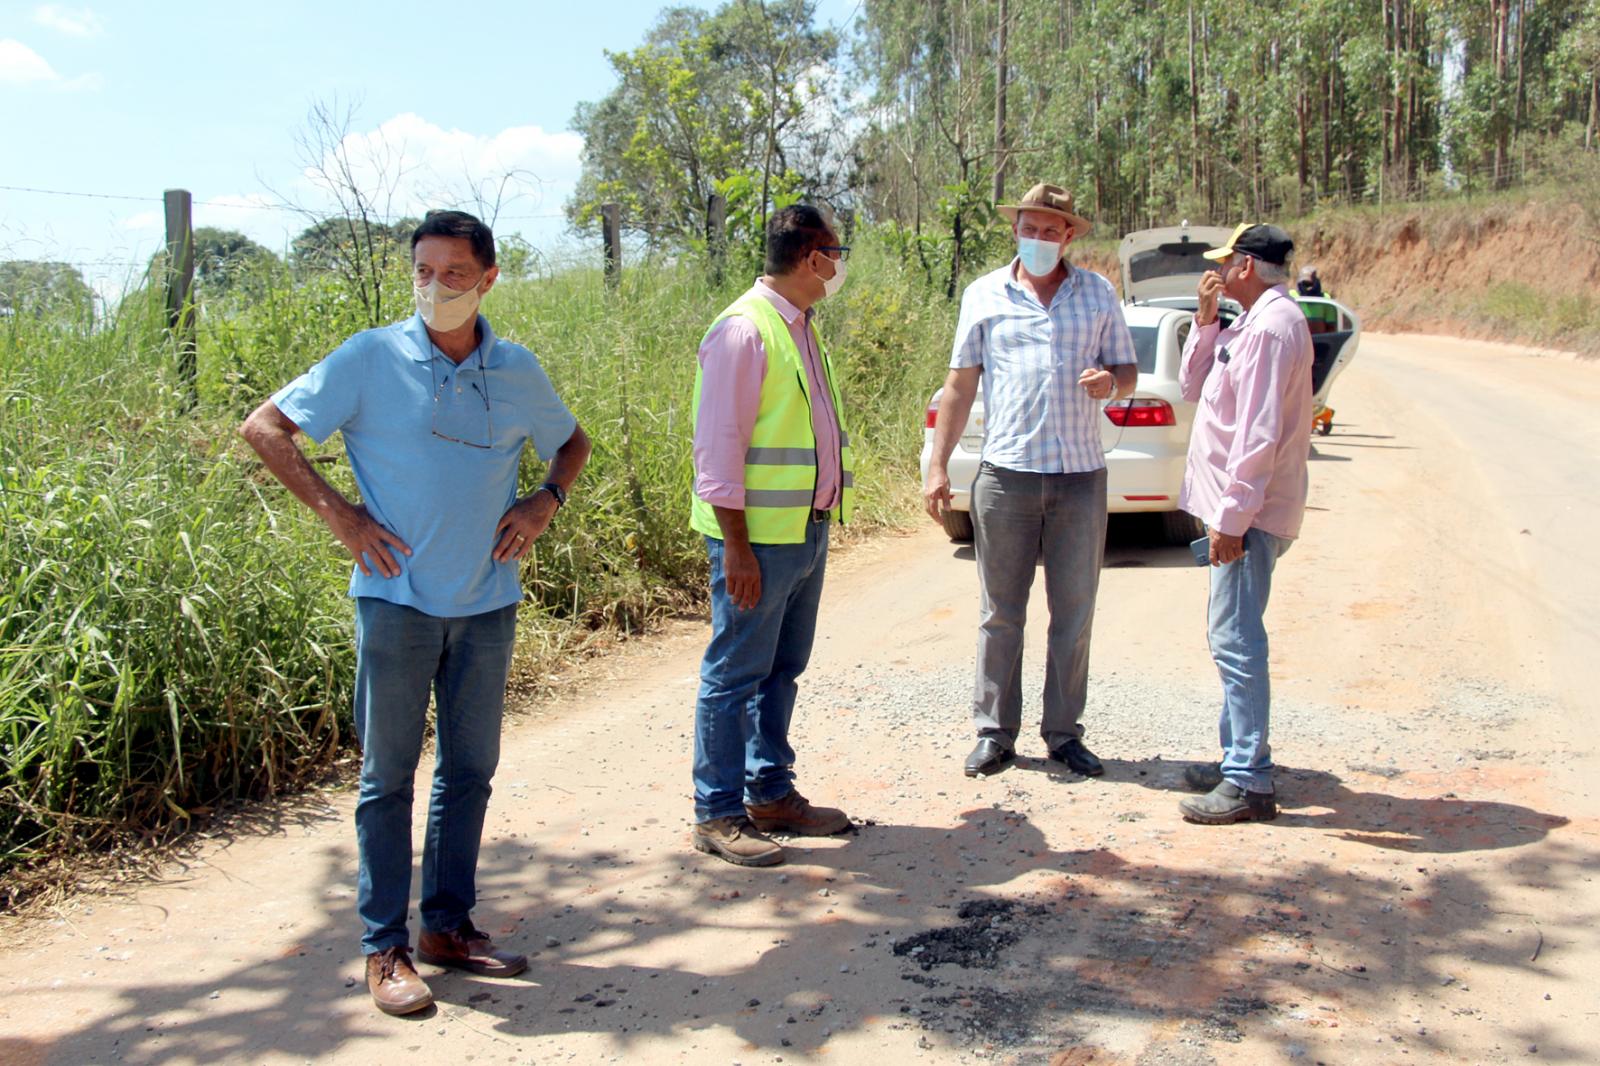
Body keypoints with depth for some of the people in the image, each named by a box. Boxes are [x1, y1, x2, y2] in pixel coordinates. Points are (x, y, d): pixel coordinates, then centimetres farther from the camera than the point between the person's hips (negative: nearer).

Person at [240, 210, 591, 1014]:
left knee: (469, 770, 12)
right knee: (388, 775, 3)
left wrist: (546, 501, 3)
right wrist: (335, 510, -9)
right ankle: (385, 948, 13)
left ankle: (448, 924, 26)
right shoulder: (371, 359, -5)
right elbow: (264, 427, -1)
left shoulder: (518, 372, 5)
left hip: (487, 602, 4)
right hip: (398, 598, -4)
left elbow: (571, 442, 22)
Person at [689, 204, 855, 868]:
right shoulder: (744, 330, -14)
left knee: (781, 670, 16)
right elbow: (718, 446, -17)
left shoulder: (799, 329, 15)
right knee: (735, 675, -1)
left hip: (807, 531, 9)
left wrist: (823, 520, 17)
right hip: (759, 538, -9)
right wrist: (736, 545, -20)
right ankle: (717, 815, 9)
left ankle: (771, 794, 28)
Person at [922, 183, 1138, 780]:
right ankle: (994, 732, 14)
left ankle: (1064, 732, 18)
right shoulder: (984, 295, 7)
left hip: (1082, 474, 1)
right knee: (1000, 613, 3)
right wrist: (938, 466, 3)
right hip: (1006, 472, -1)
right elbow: (960, 384, 9)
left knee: (1074, 612, 6)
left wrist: (1110, 382, -11)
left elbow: (1127, 372, 15)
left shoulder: (1098, 294, 10)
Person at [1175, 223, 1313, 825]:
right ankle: (1239, 758, 27)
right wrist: (1206, 322, 10)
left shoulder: (1271, 328, -16)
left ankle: (1249, 783, -4)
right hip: (1239, 509, 11)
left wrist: (1232, 517, -22)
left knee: (1235, 640, -8)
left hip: (1248, 516, -11)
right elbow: (1193, 387, 21)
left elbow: (1260, 435, -22)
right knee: (1233, 639, 16)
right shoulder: (1255, 323, 17)